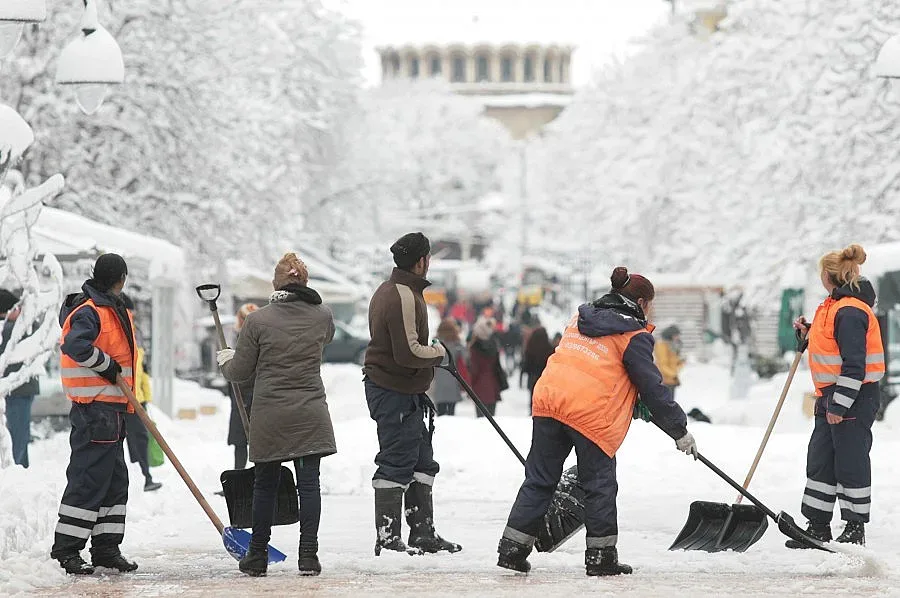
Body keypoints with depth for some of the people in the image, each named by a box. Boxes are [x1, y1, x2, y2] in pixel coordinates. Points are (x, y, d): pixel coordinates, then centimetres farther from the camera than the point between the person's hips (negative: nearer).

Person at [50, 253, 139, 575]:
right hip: (94, 408, -10)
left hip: (111, 408, 10)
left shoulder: (114, 310, 19)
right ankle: (66, 548, -8)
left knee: (114, 478, 12)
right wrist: (107, 365, -19)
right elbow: (75, 344, -30)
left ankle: (106, 548, 17)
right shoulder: (89, 312, -14)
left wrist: (128, 402, 18)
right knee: (89, 477, -11)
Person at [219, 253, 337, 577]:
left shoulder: (257, 320, -8)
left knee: (265, 484, 10)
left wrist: (225, 359, 21)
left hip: (270, 416, -1)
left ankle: (258, 555, 17)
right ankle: (308, 554, -2)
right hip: (311, 413, 1)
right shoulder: (323, 316, 0)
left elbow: (240, 372, 0)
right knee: (309, 483, 3)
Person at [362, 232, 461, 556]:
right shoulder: (404, 297, -19)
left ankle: (423, 533, 20)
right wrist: (439, 353, -8)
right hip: (396, 393, -11)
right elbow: (408, 352, -25)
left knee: (422, 461, 15)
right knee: (396, 463, -6)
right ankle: (388, 538, -2)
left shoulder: (387, 290, 15)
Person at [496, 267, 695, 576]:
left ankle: (513, 548, 10)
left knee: (539, 480, 12)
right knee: (599, 484, 7)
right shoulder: (634, 337, 1)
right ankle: (601, 556, 9)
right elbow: (652, 386, 0)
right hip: (592, 412, -6)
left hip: (549, 398, 6)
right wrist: (680, 431, 9)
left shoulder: (582, 318, 22)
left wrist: (634, 404, 33)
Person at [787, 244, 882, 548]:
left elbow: (854, 364, -22)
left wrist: (839, 405, -23)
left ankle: (855, 528, 8)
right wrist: (809, 332, 14)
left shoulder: (850, 311, -19)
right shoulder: (835, 307, 14)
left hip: (854, 399, -11)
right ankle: (818, 526, 18)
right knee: (820, 461, 12)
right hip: (831, 398, 11)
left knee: (851, 463, -2)